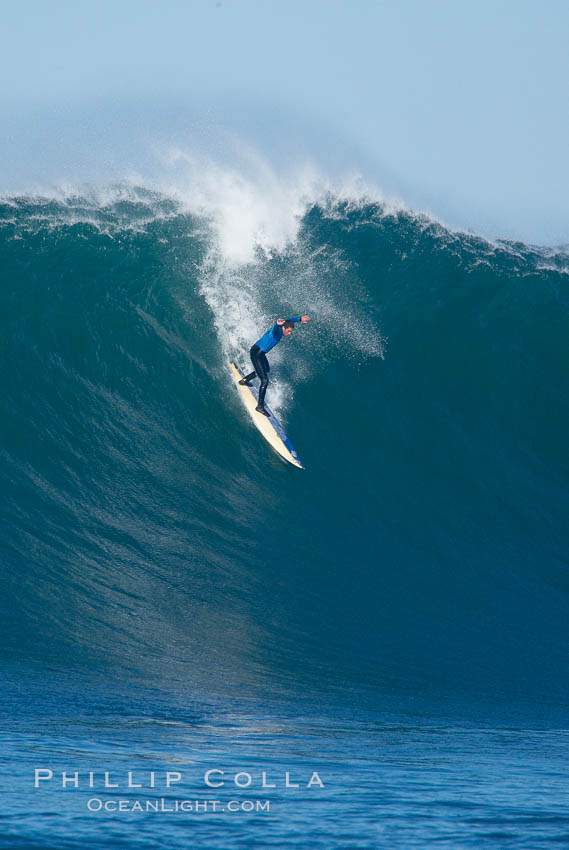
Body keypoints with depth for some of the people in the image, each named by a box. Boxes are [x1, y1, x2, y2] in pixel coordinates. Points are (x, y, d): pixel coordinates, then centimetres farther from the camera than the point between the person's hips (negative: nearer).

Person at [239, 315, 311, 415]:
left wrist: (300, 319, 25)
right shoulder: (277, 331, -29)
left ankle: (244, 380, 56)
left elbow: (290, 320, 17)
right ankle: (260, 406, -8)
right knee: (265, 380, -14)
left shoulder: (280, 331, -3)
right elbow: (275, 327, -55)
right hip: (256, 353, -11)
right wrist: (278, 323, -76)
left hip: (261, 353, 11)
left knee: (266, 370, 36)